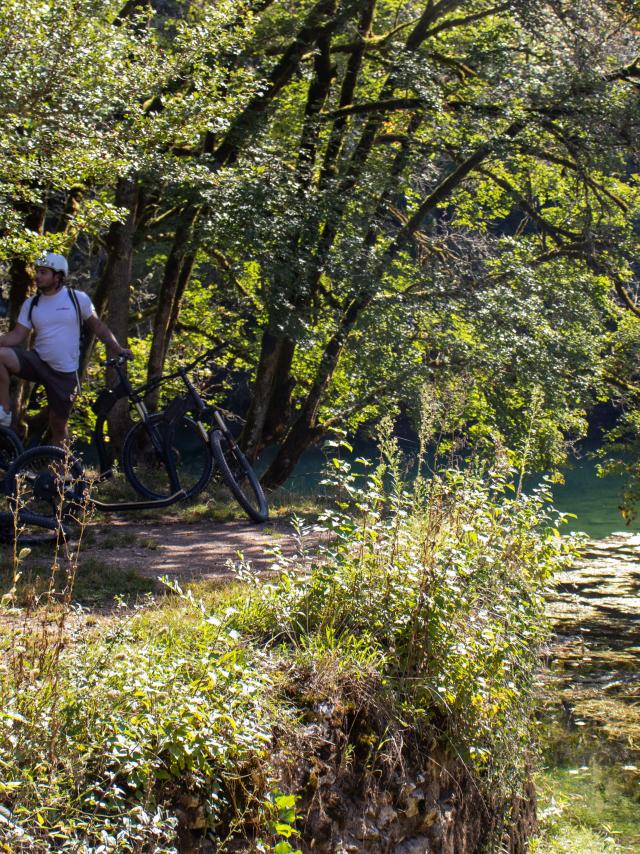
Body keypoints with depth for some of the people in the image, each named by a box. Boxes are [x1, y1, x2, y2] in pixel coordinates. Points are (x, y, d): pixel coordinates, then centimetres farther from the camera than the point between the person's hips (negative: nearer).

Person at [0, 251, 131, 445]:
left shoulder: (78, 298, -4)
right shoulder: (31, 304, 5)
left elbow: (98, 327, 4)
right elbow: (17, 335, 2)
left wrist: (118, 350, -4)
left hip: (65, 373, -2)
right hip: (37, 362, 2)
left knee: (58, 425, 4)